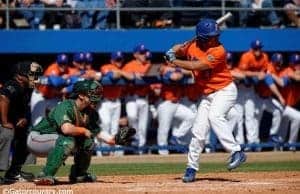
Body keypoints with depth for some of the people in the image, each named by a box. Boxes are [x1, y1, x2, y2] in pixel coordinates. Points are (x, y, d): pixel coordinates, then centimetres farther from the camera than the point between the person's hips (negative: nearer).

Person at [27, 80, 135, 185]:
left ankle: (78, 174, 19)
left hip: (55, 140, 9)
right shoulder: (66, 107, -26)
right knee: (67, 140, -34)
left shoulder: (89, 112, 1)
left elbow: (97, 132, 8)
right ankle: (45, 176, -34)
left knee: (87, 142, 4)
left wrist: (114, 139, -7)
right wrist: (84, 130, -25)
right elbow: (66, 128, -42)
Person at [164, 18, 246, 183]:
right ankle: (191, 167, 14)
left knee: (214, 116, -32)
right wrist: (172, 52, -5)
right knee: (198, 130, 2)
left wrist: (174, 61, -20)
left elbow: (197, 66, -27)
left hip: (225, 90, -6)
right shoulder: (193, 46, -2)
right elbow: (179, 48, 18)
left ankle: (236, 152, -34)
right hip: (207, 94, 6)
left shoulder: (218, 51, -21)